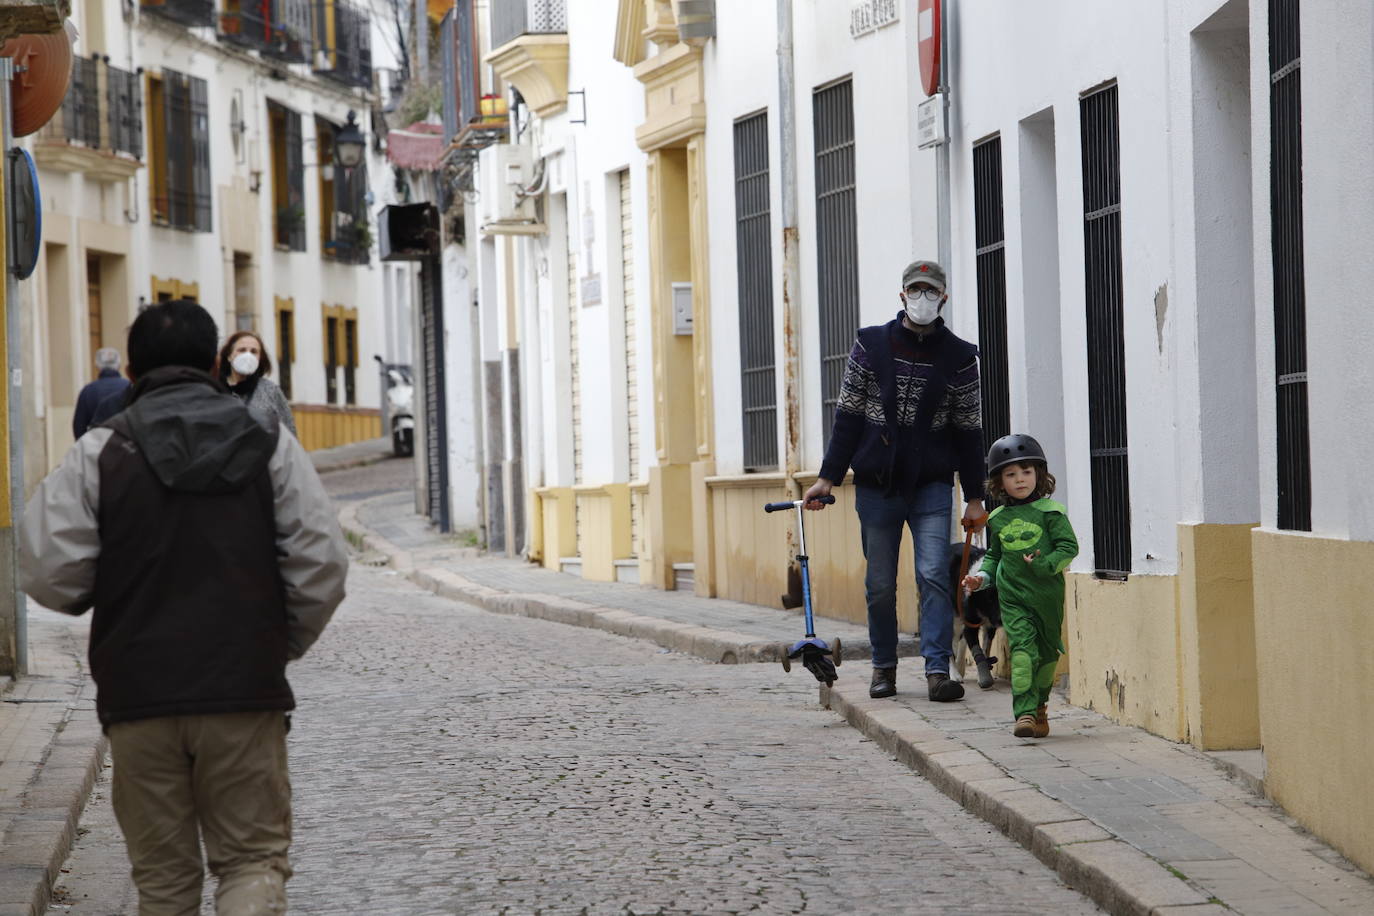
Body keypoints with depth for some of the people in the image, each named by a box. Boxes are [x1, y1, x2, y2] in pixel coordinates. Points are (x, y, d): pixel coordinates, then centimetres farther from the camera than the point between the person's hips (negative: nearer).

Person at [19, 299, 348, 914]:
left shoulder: (98, 454, -1)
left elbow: (48, 573, -6)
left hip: (138, 698, 0)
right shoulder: (268, 443, 2)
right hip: (245, 693, 0)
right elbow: (323, 564, -2)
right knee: (254, 857, 5)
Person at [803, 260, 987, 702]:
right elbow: (848, 416, 6)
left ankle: (938, 670, -14)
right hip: (876, 484, 1)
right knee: (880, 584, 6)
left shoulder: (959, 357, 2)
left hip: (932, 487, -1)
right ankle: (884, 666, 20)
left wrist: (974, 498, 3)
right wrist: (828, 477, 1)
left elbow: (969, 430, 5)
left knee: (934, 575, -12)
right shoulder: (871, 344, 3)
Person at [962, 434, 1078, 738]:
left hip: (1047, 595, -1)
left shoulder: (1050, 511, -3)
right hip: (1012, 597, 1)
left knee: (1047, 652, 10)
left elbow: (1068, 546, -6)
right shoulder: (998, 519, 9)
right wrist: (982, 577, 6)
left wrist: (1045, 564, -20)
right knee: (1022, 649, -15)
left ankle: (1039, 707, 31)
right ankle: (1025, 713, -18)